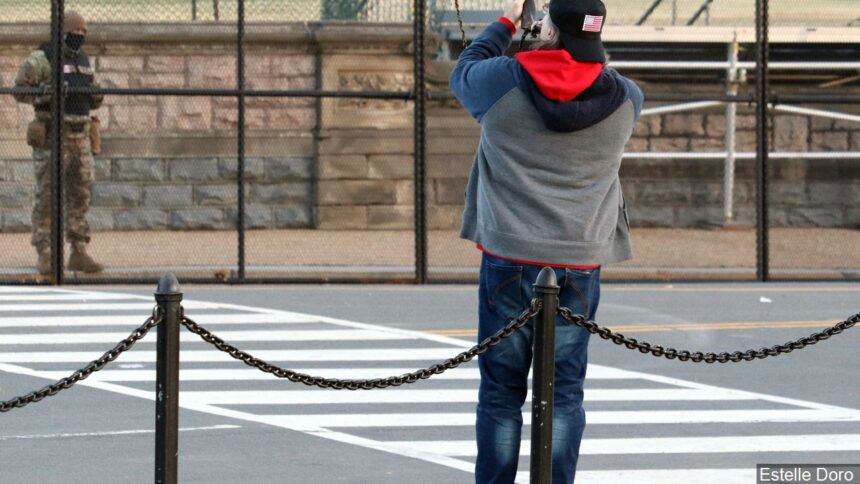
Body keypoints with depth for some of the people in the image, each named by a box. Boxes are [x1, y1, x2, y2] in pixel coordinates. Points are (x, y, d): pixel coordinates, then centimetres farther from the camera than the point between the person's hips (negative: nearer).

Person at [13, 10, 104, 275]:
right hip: (52, 137, -7)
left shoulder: (83, 61, 16)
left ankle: (79, 253, 10)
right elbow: (20, 90, -11)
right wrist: (46, 94, -25)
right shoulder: (41, 59, -6)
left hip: (80, 138, 7)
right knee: (47, 197, -5)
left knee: (81, 196, 5)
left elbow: (91, 100, 24)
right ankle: (45, 256, -2)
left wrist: (97, 97, 1)